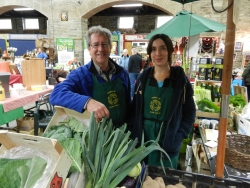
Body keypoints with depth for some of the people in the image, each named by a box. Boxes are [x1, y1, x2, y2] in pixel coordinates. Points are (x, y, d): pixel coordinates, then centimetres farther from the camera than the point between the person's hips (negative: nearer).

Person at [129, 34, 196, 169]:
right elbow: (134, 109, 5)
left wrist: (178, 137, -11)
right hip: (142, 140, 2)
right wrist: (133, 133, -4)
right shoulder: (143, 78, 1)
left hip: (168, 142, -2)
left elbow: (190, 112, -1)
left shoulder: (181, 80, -5)